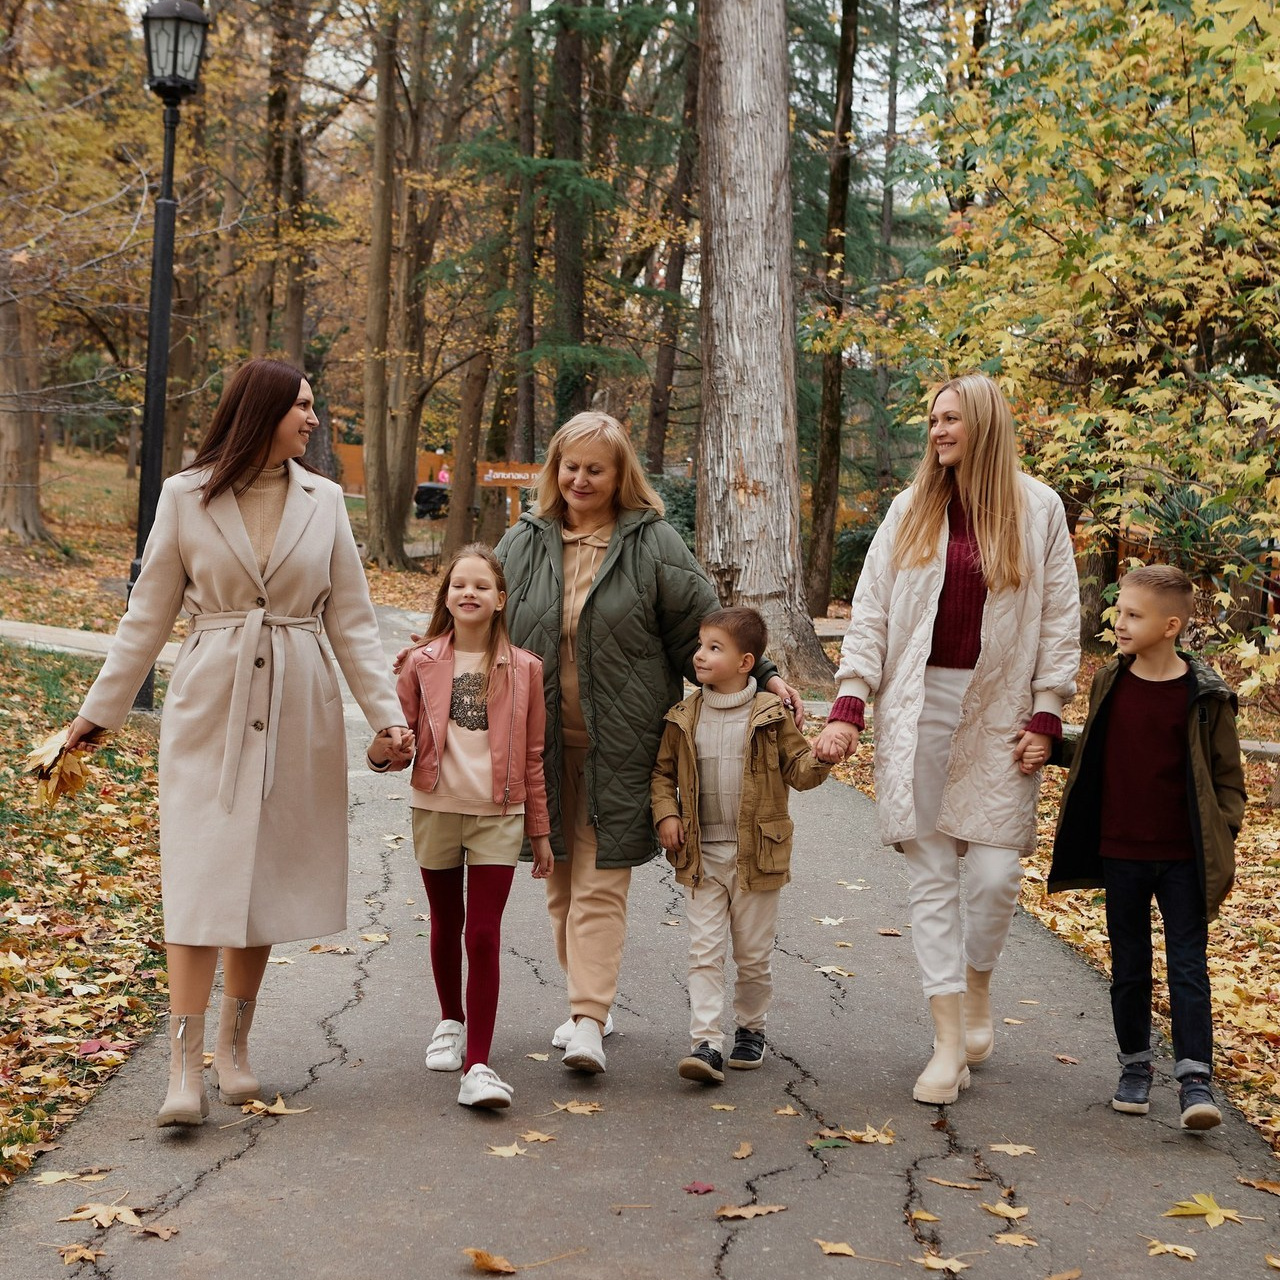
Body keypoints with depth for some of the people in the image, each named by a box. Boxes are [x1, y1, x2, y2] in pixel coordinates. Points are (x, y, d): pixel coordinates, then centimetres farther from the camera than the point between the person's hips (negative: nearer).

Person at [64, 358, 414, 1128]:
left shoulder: (323, 500, 5)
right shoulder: (186, 497, -1)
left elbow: (352, 621, 6)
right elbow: (150, 614, 5)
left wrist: (387, 714, -2)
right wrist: (101, 710, 5)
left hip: (298, 706, 2)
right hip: (211, 701, -2)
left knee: (266, 876, 8)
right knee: (201, 876, -8)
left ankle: (235, 1045, 22)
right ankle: (185, 1067, -5)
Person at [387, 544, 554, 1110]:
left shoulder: (524, 668, -1)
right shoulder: (422, 663, 0)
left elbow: (532, 756, 4)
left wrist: (540, 830, 7)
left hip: (498, 815, -2)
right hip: (435, 809, 2)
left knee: (484, 934, -8)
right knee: (446, 924, 17)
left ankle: (478, 1065, -8)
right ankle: (451, 1022, 40)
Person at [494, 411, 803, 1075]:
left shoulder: (653, 542, -1)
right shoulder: (522, 544, 8)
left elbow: (703, 624, 1)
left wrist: (764, 675, -5)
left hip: (618, 745, -3)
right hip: (545, 743, 4)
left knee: (601, 884, -6)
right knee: (562, 883, 10)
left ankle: (589, 1021, -7)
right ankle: (587, 1000, 24)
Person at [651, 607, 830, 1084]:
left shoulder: (770, 715, -2)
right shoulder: (684, 718, 4)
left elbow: (797, 771, 2)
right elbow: (662, 772, 13)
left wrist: (820, 758, -19)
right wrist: (665, 813, -3)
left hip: (756, 856, -1)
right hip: (700, 856, 1)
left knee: (754, 953, 10)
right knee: (704, 951, -4)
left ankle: (750, 1029, 30)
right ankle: (705, 1043, -5)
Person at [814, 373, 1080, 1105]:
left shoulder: (1039, 509, 3)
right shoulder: (911, 510, 7)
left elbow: (1061, 621, 4)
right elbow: (871, 613, 5)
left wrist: (1046, 716, -3)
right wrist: (848, 706, -4)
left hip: (1000, 710, -1)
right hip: (919, 708, 1)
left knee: (995, 873, -5)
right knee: (932, 877, 1)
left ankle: (978, 993, 26)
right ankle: (950, 1043, 7)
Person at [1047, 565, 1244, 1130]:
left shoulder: (1204, 695, -8)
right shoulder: (1109, 682, 2)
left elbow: (1228, 776, 0)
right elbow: (1090, 754, 15)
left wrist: (1223, 838, -7)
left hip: (1184, 860, -3)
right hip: (1120, 854, 3)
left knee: (1188, 967, -2)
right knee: (1129, 966, 12)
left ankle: (1195, 1078, 1)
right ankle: (1134, 1065, 25)